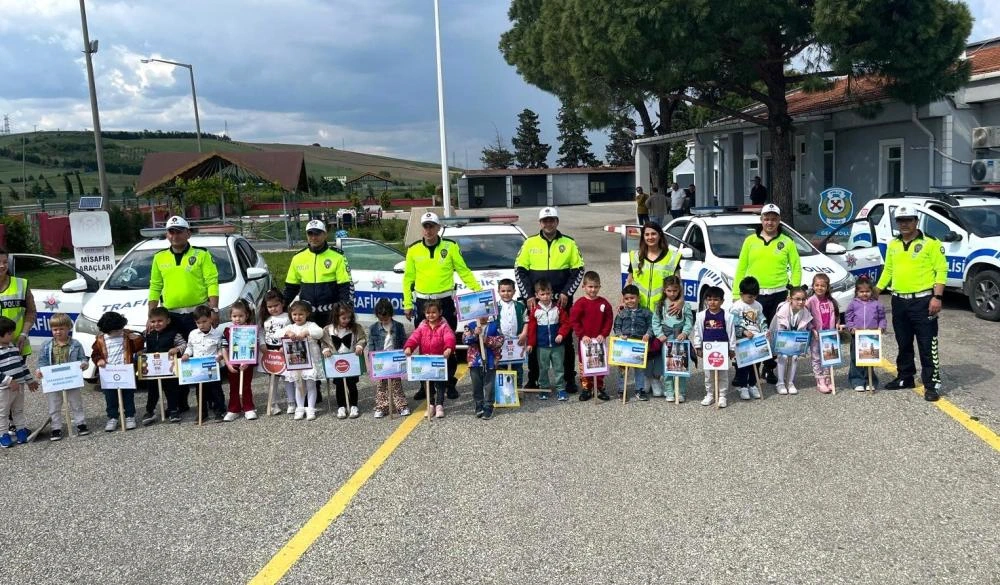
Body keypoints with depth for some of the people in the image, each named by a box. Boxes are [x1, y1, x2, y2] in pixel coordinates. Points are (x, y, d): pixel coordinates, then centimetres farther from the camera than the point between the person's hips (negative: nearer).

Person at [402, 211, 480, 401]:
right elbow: (408, 278, 9)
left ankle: (450, 384, 14)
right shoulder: (414, 250, 5)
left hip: (445, 301, -1)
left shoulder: (451, 247, 0)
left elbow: (464, 271, 2)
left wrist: (479, 291, -6)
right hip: (422, 302, 2)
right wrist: (407, 304, 5)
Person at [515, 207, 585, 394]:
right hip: (535, 301, 0)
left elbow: (578, 270, 4)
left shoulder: (569, 243, 3)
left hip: (562, 300, 0)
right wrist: (528, 296, -5)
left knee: (566, 339, 5)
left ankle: (569, 379, 15)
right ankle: (533, 379, 17)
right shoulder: (530, 243, 3)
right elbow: (519, 271, 3)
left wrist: (566, 293, -6)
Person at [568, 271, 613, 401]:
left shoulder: (604, 303, 0)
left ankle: (600, 388, 19)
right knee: (584, 365, 4)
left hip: (600, 340, 2)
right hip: (585, 340, -2)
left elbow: (609, 320, 2)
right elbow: (574, 321, -8)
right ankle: (586, 388, 13)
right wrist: (582, 335, -14)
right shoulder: (580, 303, -7)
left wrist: (603, 334, -9)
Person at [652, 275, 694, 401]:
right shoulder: (660, 305, 5)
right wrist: (660, 334, -8)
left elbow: (689, 321, 0)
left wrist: (685, 333, -15)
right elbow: (655, 322, 4)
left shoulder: (684, 305, 3)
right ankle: (669, 393, 10)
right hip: (666, 339, 1)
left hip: (680, 339, -1)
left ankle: (680, 392, 8)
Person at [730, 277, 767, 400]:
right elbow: (734, 325, -14)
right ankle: (742, 386, 8)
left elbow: (762, 321, 17)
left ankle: (753, 385, 22)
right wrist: (744, 332, -25)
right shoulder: (736, 307, -8)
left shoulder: (758, 306, 12)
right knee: (742, 362, 0)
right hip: (742, 340, -5)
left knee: (756, 361, 10)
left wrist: (765, 331, 0)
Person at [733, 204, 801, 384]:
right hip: (753, 295, 0)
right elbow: (741, 268, 7)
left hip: (778, 295, 0)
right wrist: (736, 294, 2)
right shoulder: (750, 241, 8)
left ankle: (769, 369, 17)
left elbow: (796, 268, 8)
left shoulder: (787, 242, 7)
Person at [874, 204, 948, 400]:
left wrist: (937, 297, -17)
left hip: (922, 300, -6)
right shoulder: (893, 245, 12)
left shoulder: (930, 243, -7)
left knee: (928, 346, -3)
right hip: (899, 301, 6)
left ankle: (932, 384, 2)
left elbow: (941, 270, -10)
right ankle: (905, 377, 28)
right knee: (903, 344, 16)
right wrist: (876, 290, 13)